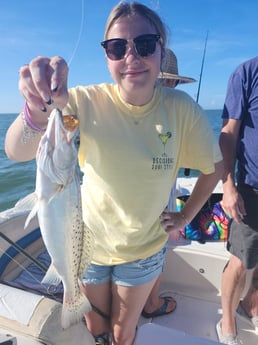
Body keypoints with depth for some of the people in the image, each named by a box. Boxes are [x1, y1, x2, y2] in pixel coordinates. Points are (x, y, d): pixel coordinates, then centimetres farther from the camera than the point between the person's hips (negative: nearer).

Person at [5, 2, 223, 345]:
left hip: (143, 250, 1)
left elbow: (214, 166, -4)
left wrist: (185, 216, -5)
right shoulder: (87, 102, -19)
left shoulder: (181, 108, -16)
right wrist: (39, 110, -49)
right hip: (90, 244, 0)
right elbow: (16, 152, -30)